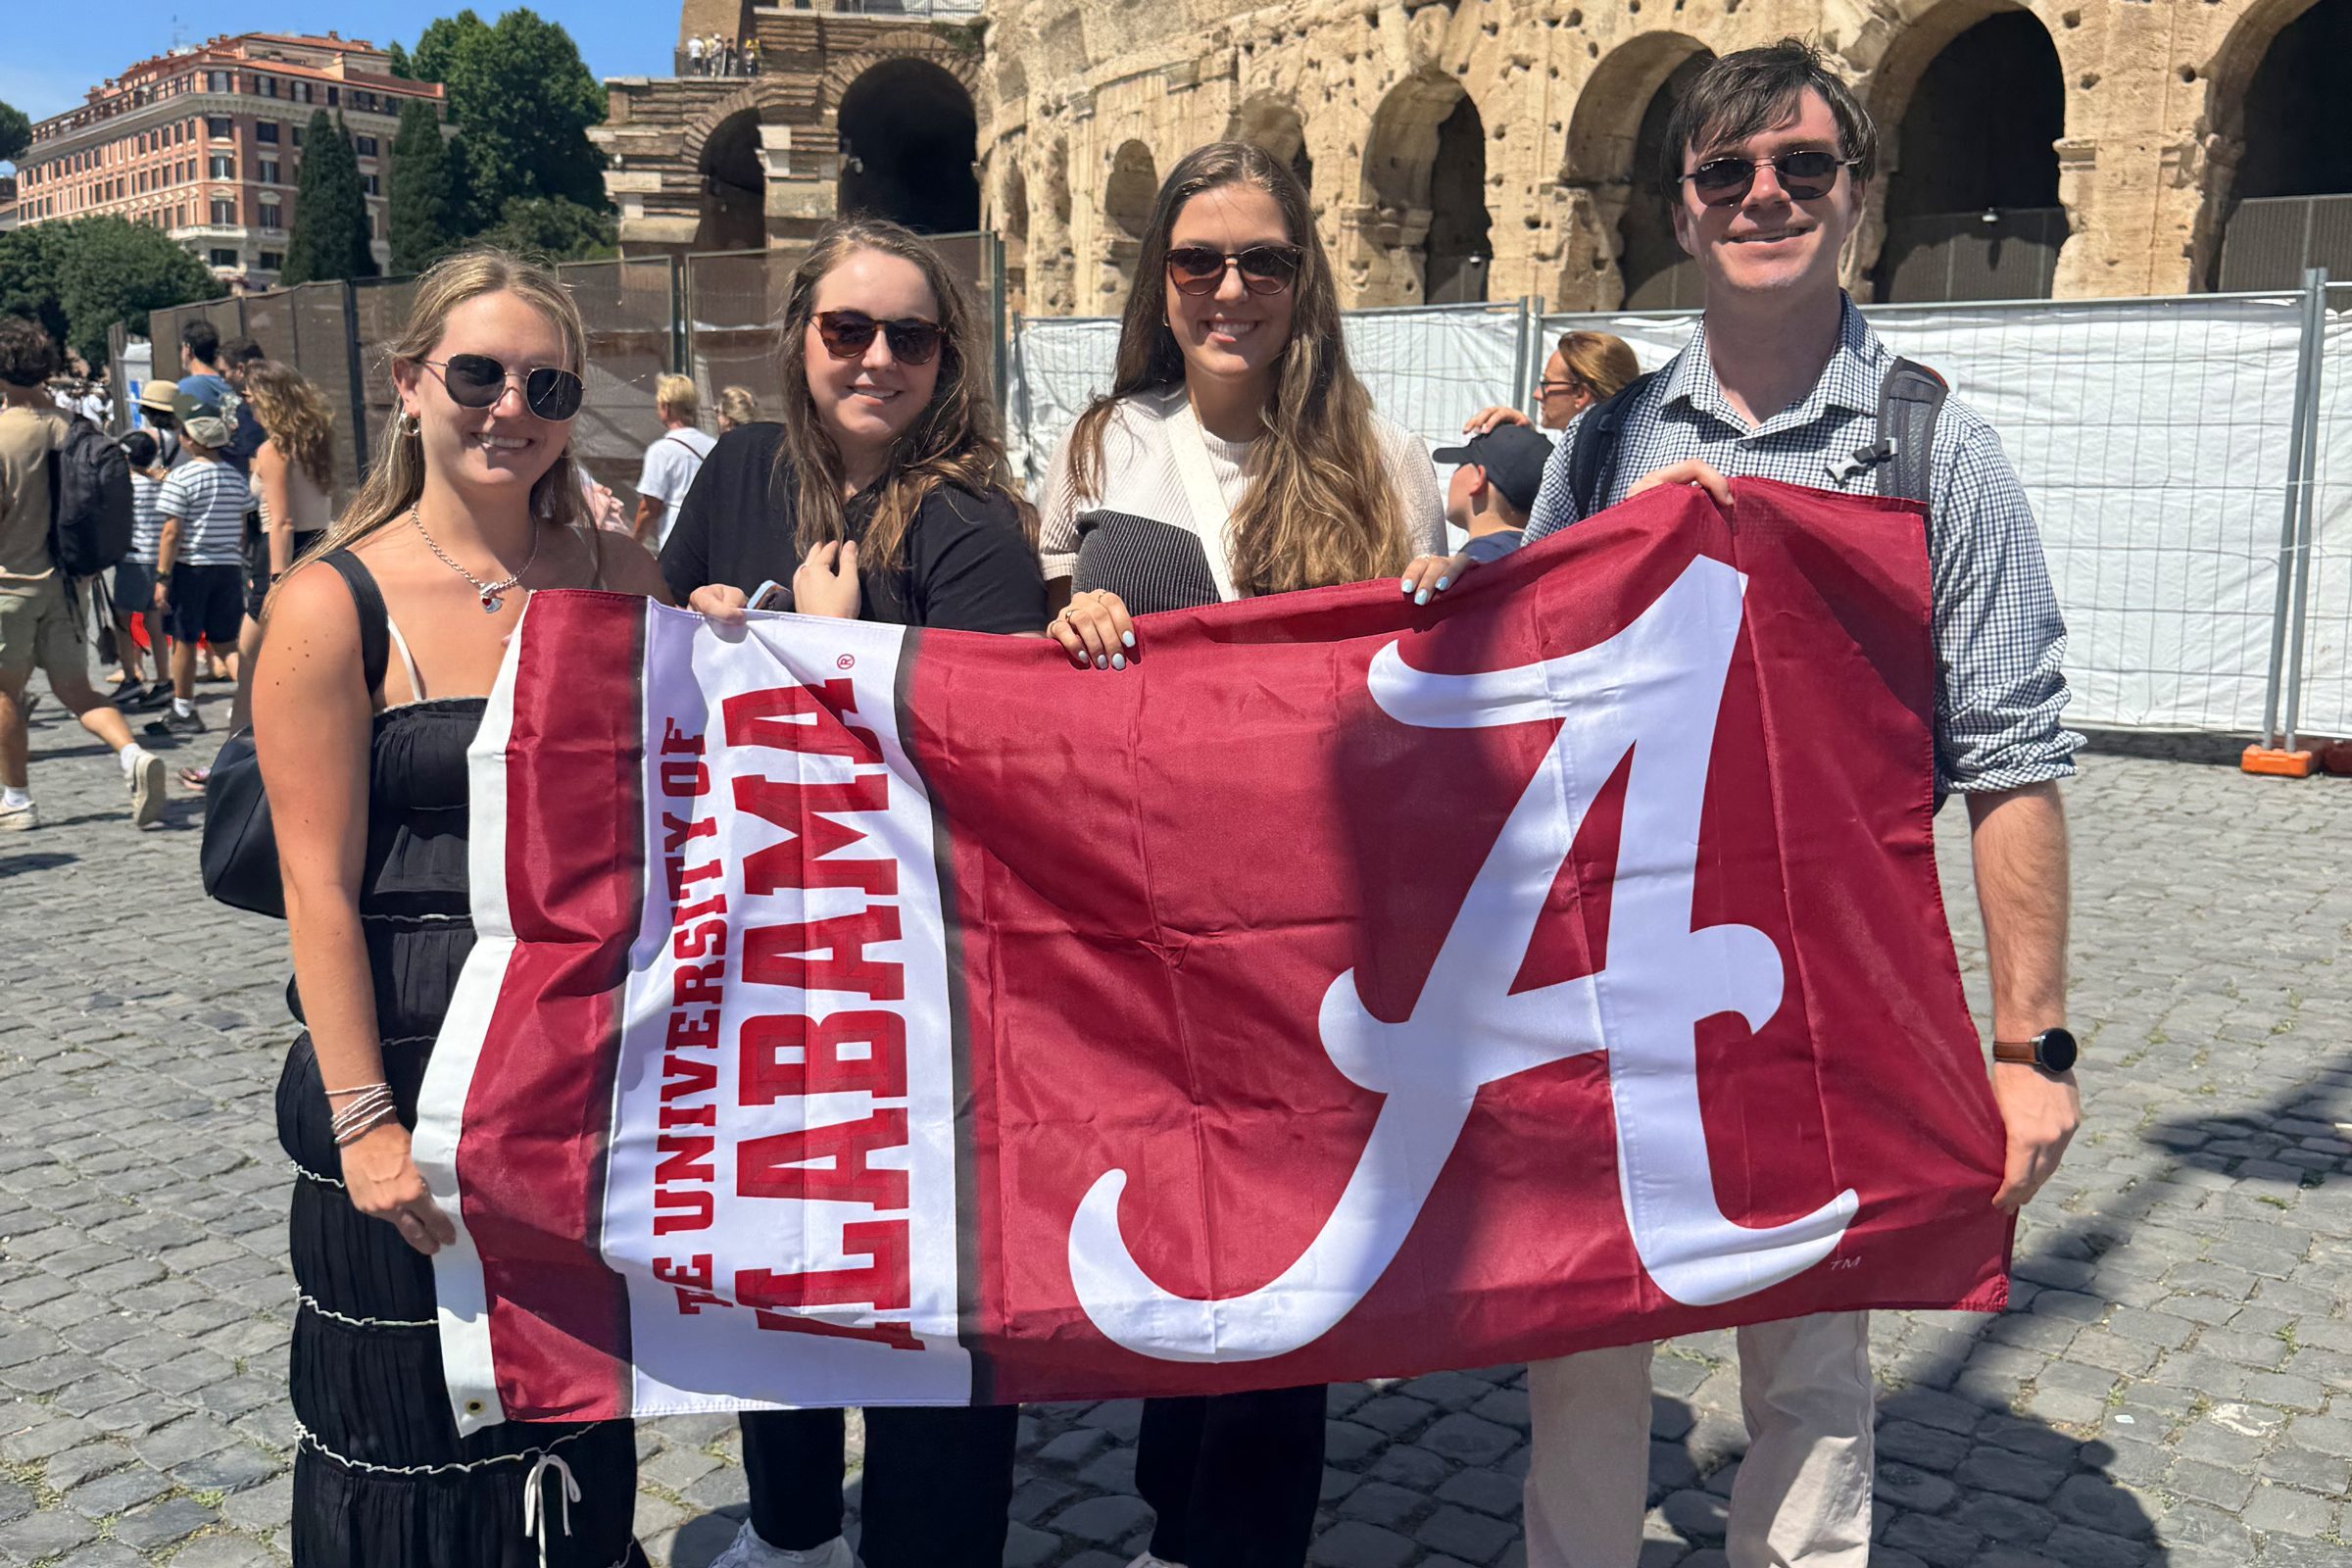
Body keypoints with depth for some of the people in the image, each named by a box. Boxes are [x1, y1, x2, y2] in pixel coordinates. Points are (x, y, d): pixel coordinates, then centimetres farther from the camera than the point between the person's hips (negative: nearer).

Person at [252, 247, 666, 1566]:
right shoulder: (335, 604, -9)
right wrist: (365, 1119, -15)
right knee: (418, 1421, 12)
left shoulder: (621, 581, 3)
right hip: (409, 1067, -3)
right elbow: (319, 883, -12)